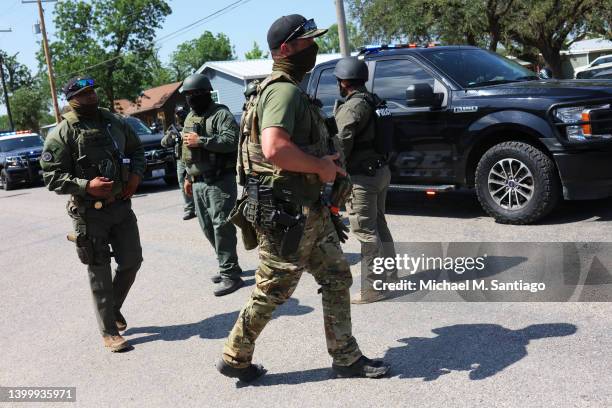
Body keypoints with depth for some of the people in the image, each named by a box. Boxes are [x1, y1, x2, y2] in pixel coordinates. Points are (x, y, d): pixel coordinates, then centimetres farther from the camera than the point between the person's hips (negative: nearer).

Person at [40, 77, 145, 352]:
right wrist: (86, 185, -23)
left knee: (132, 261, 11)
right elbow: (51, 176, -11)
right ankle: (109, 332, 15)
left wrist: (136, 175, 1)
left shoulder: (115, 122, 7)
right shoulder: (62, 134, -10)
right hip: (90, 212, -5)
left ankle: (114, 307, 37)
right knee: (100, 272, 3)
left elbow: (137, 149, 19)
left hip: (122, 205, 5)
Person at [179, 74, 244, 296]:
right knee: (208, 227, 11)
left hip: (220, 180, -9)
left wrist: (200, 141, -21)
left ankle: (230, 274, -5)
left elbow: (231, 140, -23)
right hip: (198, 183, 9)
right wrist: (189, 177, 25)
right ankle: (228, 266, 24)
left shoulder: (220, 114, -8)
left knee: (222, 226, -11)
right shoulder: (190, 118, 20)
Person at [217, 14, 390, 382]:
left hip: (308, 210, 10)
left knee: (337, 278, 13)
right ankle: (235, 359, 22)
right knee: (272, 293, 3)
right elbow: (274, 149, -32)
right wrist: (320, 167, -19)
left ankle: (346, 358, 24)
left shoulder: (292, 90, 16)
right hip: (286, 213, -10)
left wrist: (324, 163, 14)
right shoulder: (284, 90, -17)